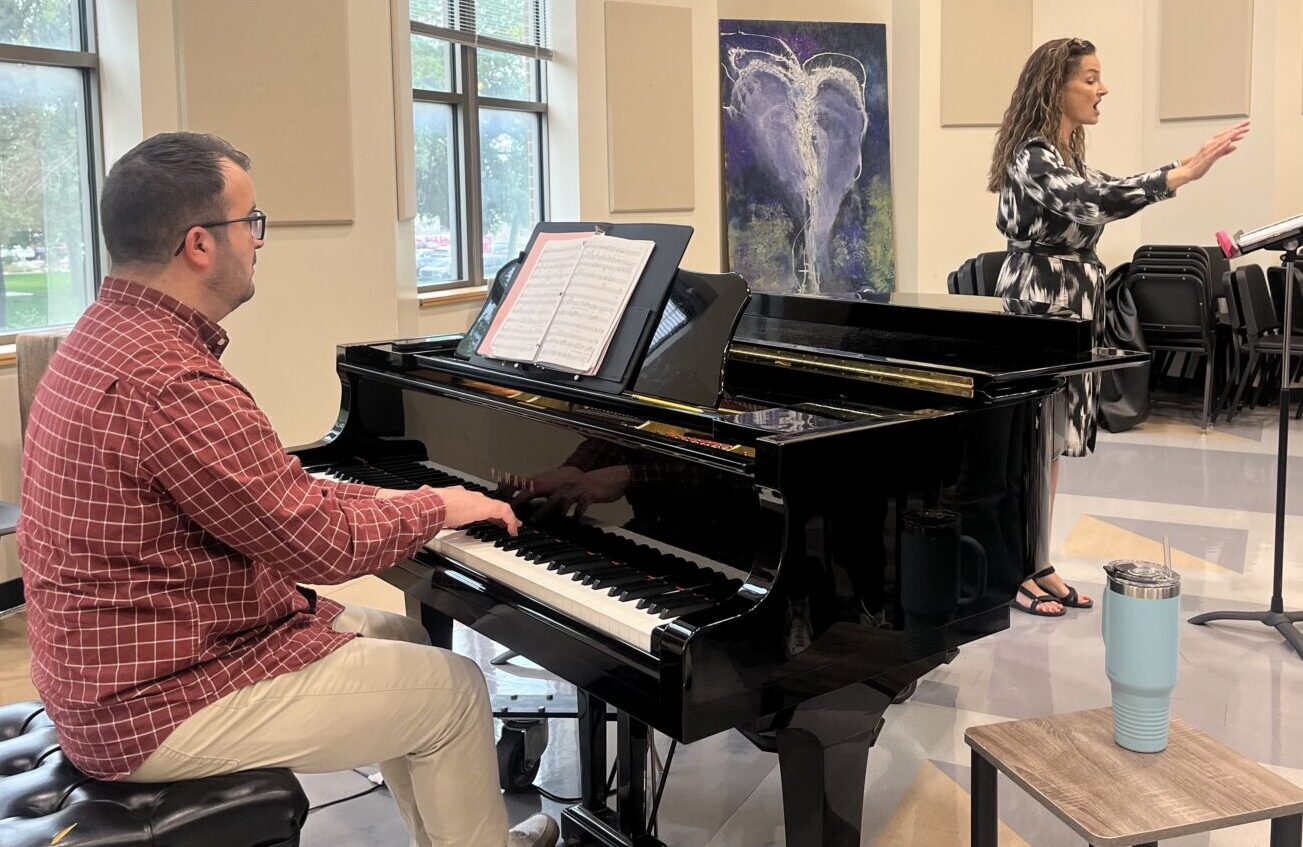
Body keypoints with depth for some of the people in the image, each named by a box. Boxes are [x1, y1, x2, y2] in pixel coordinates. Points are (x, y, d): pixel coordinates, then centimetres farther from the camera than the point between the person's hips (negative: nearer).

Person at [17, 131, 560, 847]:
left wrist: (389, 499, 6)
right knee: (454, 689, -1)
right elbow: (323, 545, -23)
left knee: (396, 636, 22)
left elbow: (267, 488, 12)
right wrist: (438, 508, -6)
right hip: (155, 710, -10)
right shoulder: (169, 382, -29)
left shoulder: (108, 332, 6)